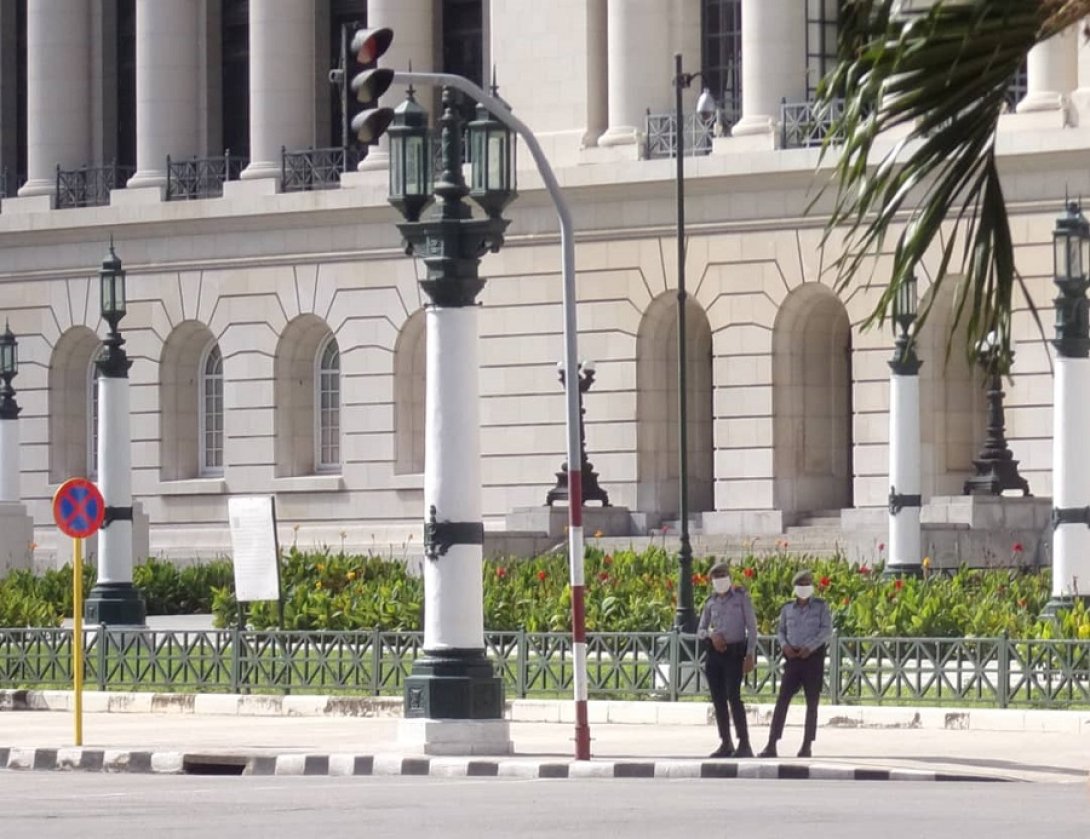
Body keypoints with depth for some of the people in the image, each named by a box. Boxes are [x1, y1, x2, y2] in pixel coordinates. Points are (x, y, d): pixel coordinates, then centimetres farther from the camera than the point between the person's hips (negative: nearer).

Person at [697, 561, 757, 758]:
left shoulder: (741, 597, 1)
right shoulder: (711, 602, 12)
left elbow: (752, 627, -1)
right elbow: (700, 631, 14)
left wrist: (750, 655, -9)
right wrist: (711, 635, -9)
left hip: (734, 652, -5)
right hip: (714, 652, 5)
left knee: (733, 696, -17)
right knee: (718, 699, 4)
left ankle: (744, 744, -17)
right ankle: (726, 744, 12)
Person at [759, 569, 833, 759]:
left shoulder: (821, 606, 0)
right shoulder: (787, 608, 10)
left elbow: (827, 630, -7)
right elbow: (781, 630, 16)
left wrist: (810, 646, -19)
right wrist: (784, 645, -5)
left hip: (813, 656, -2)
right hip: (793, 658, 2)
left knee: (812, 703, 1)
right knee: (782, 700, -6)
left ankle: (807, 746, 8)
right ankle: (771, 746, -9)